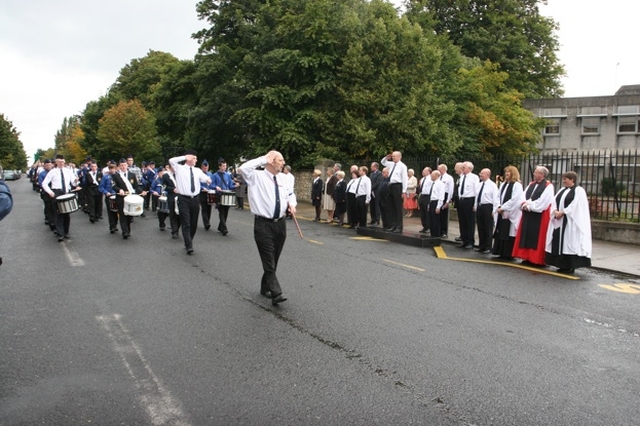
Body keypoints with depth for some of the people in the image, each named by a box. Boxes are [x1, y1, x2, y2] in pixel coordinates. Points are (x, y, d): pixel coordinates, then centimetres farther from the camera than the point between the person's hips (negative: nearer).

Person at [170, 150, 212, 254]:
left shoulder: (197, 170, 13)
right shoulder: (179, 168, 1)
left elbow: (205, 178, 2)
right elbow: (171, 161, -14)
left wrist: (208, 180, -22)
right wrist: (184, 157, -10)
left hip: (195, 199, 5)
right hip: (184, 199, -5)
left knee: (193, 223, 10)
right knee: (186, 223, -9)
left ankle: (188, 243, 25)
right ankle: (189, 246, -13)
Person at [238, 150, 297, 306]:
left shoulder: (284, 179, 9)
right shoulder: (257, 177, -9)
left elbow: (291, 194, 23)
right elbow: (243, 169, -27)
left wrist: (292, 203, 0)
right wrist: (263, 159, -19)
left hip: (280, 223, 6)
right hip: (263, 224, -6)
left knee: (273, 260, 15)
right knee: (269, 261, -9)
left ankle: (266, 287, 32)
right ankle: (276, 293, -11)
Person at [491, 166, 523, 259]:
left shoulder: (517, 185, -9)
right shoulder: (503, 184, 15)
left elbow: (514, 199, -16)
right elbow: (499, 196, 15)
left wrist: (502, 208, -15)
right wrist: (499, 206, -3)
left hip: (511, 213, -8)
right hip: (502, 212, 8)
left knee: (509, 233, -4)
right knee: (501, 233, 9)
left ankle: (509, 254, 3)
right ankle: (501, 252, 16)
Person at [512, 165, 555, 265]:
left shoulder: (548, 186, -7)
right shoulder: (531, 184, 15)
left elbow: (542, 202, -16)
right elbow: (523, 197, 9)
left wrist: (529, 205, -13)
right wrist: (524, 204, -11)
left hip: (540, 216, -7)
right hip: (528, 215, 7)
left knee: (537, 237, -3)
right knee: (526, 236, 8)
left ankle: (537, 259, 3)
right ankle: (527, 257, 15)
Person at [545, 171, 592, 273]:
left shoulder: (579, 191, -4)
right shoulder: (562, 190, 17)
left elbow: (575, 206, -14)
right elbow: (555, 202, 10)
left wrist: (562, 213, -16)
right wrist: (556, 211, -9)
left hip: (570, 223, -7)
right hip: (559, 221, 7)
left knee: (569, 243, -7)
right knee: (559, 242, 5)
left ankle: (570, 266, -1)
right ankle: (562, 265, 11)